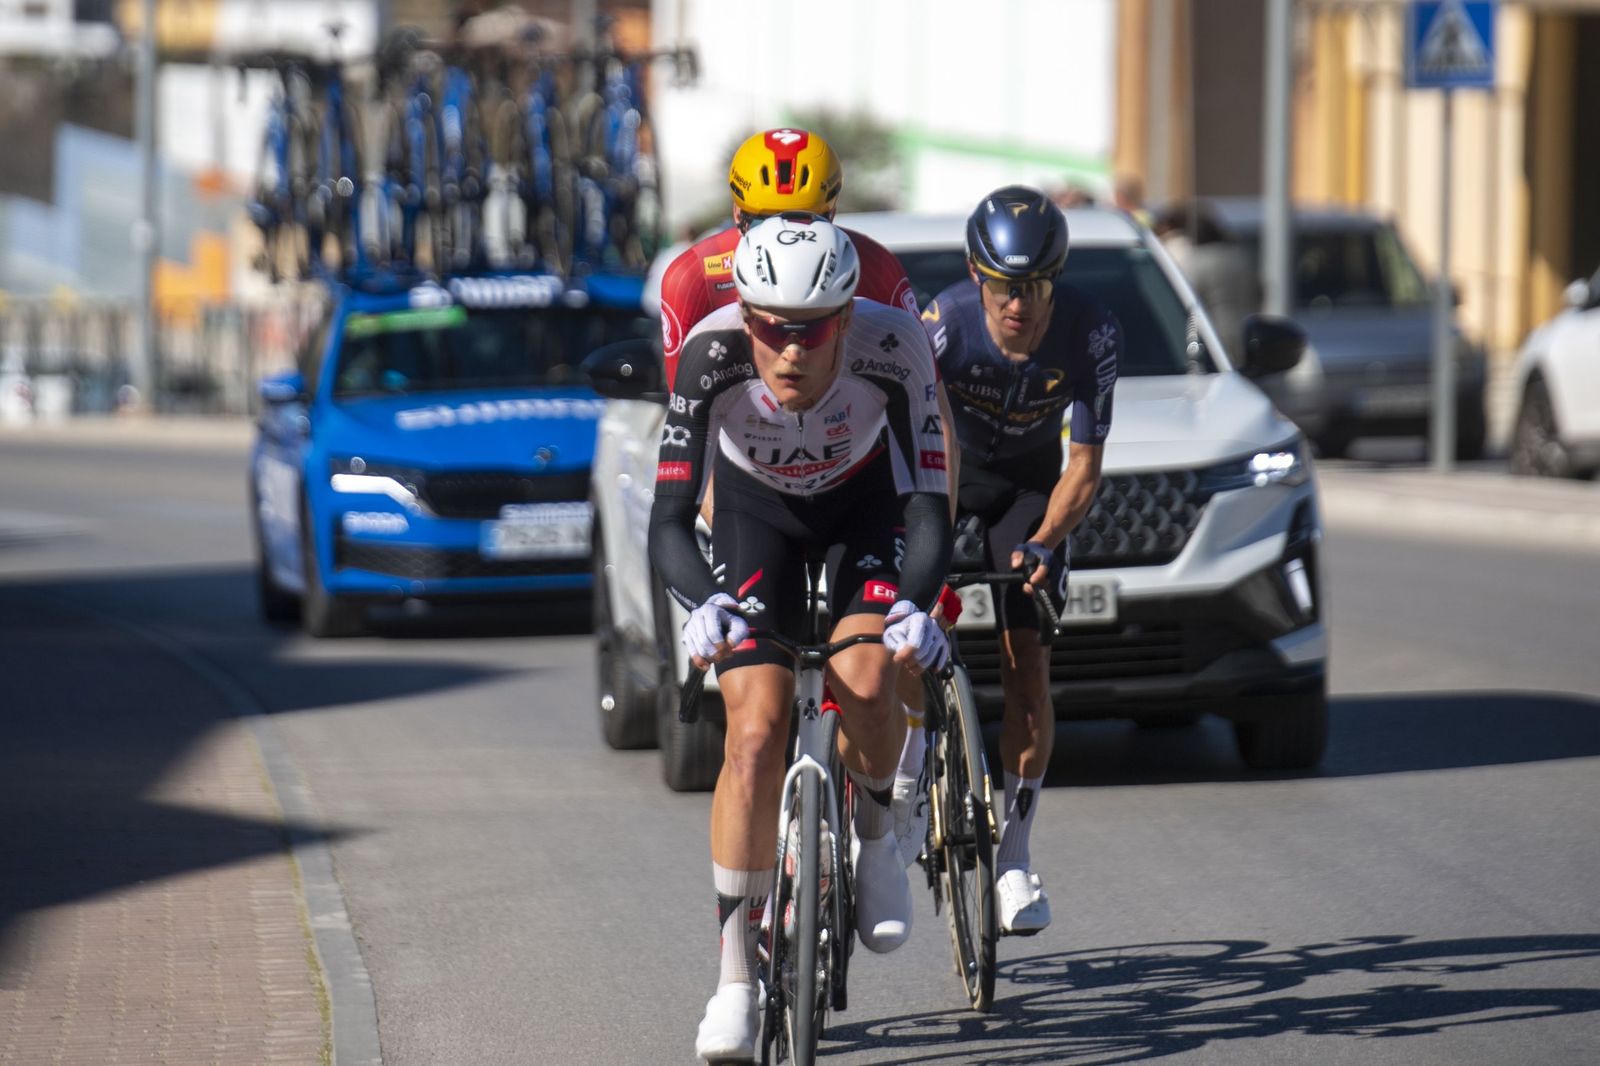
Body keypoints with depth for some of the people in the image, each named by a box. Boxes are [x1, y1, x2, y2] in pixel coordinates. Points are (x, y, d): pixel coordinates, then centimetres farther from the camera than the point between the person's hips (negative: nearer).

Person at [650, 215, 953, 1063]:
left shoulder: (891, 348, -34)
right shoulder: (712, 355, -34)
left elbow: (928, 508, -34)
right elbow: (668, 523, -34)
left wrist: (915, 605, -53)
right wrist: (703, 603, -54)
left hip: (865, 503, 0)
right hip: (755, 509, 0)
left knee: (867, 683, -27)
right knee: (756, 728, -16)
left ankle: (877, 838, 6)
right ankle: (735, 979, -10)